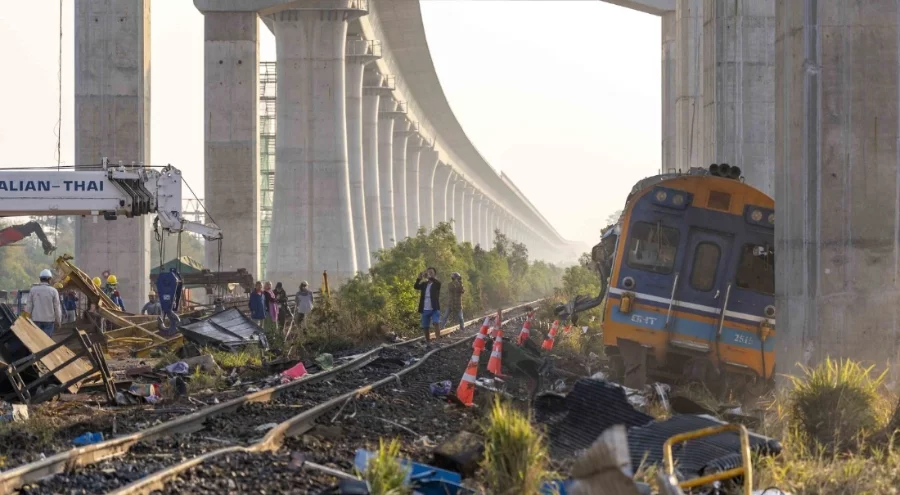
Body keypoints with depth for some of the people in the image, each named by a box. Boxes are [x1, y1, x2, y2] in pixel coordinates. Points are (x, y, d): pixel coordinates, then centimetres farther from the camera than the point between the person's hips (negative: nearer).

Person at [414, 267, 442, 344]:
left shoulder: (437, 283, 0)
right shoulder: (424, 284, 11)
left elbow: (437, 283, -25)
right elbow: (416, 287, -6)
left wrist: (430, 277, -39)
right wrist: (419, 278, -23)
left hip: (434, 309, -5)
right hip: (425, 309, 5)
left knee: (436, 324, -22)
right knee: (425, 327, 9)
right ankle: (428, 342, 21)